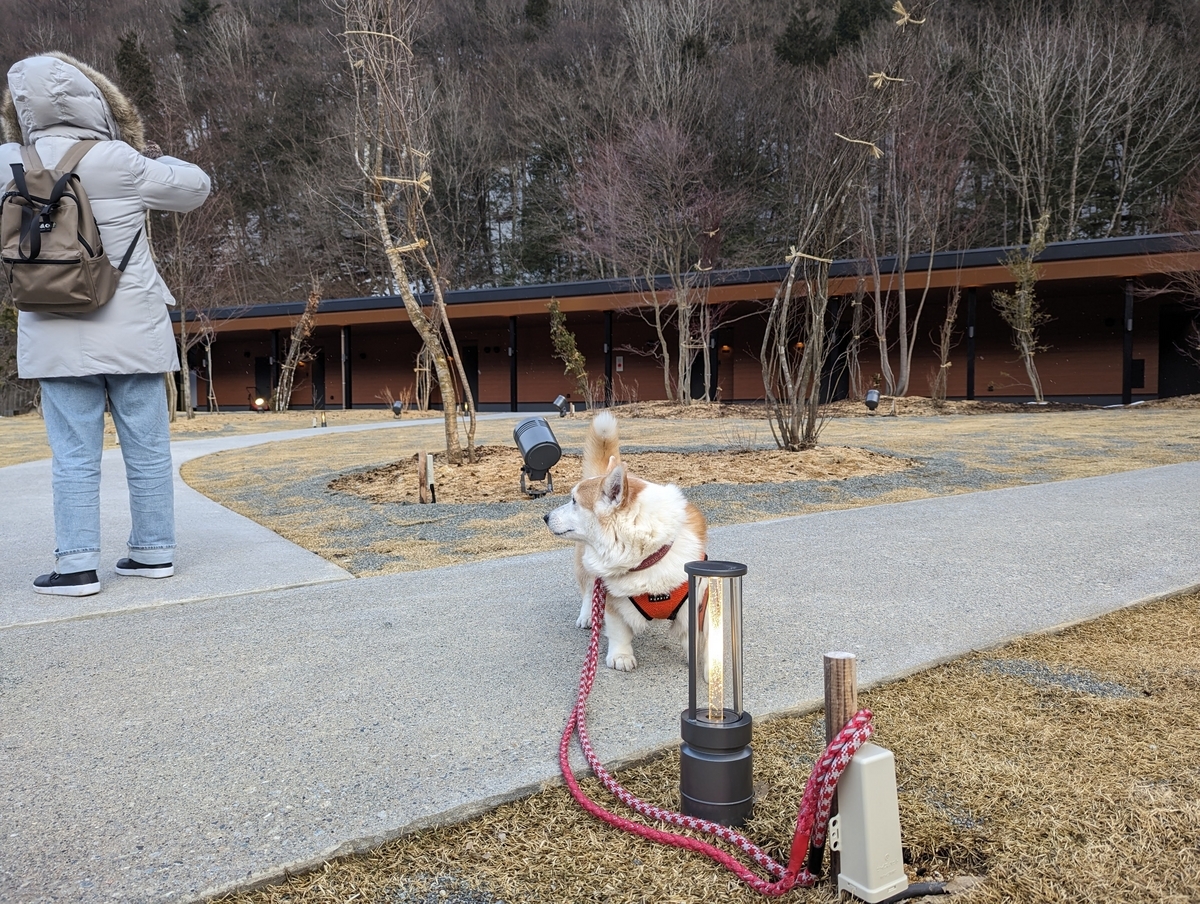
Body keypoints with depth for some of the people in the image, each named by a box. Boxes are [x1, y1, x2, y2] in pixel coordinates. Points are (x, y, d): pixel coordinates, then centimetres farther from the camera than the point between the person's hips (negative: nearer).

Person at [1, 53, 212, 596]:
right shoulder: (120, 163, -10)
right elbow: (195, 187, 4)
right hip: (132, 334, -2)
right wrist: (150, 159, 17)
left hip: (58, 340, 2)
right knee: (147, 450, 9)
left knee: (74, 456, 6)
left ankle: (77, 565, 6)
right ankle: (153, 552, 16)